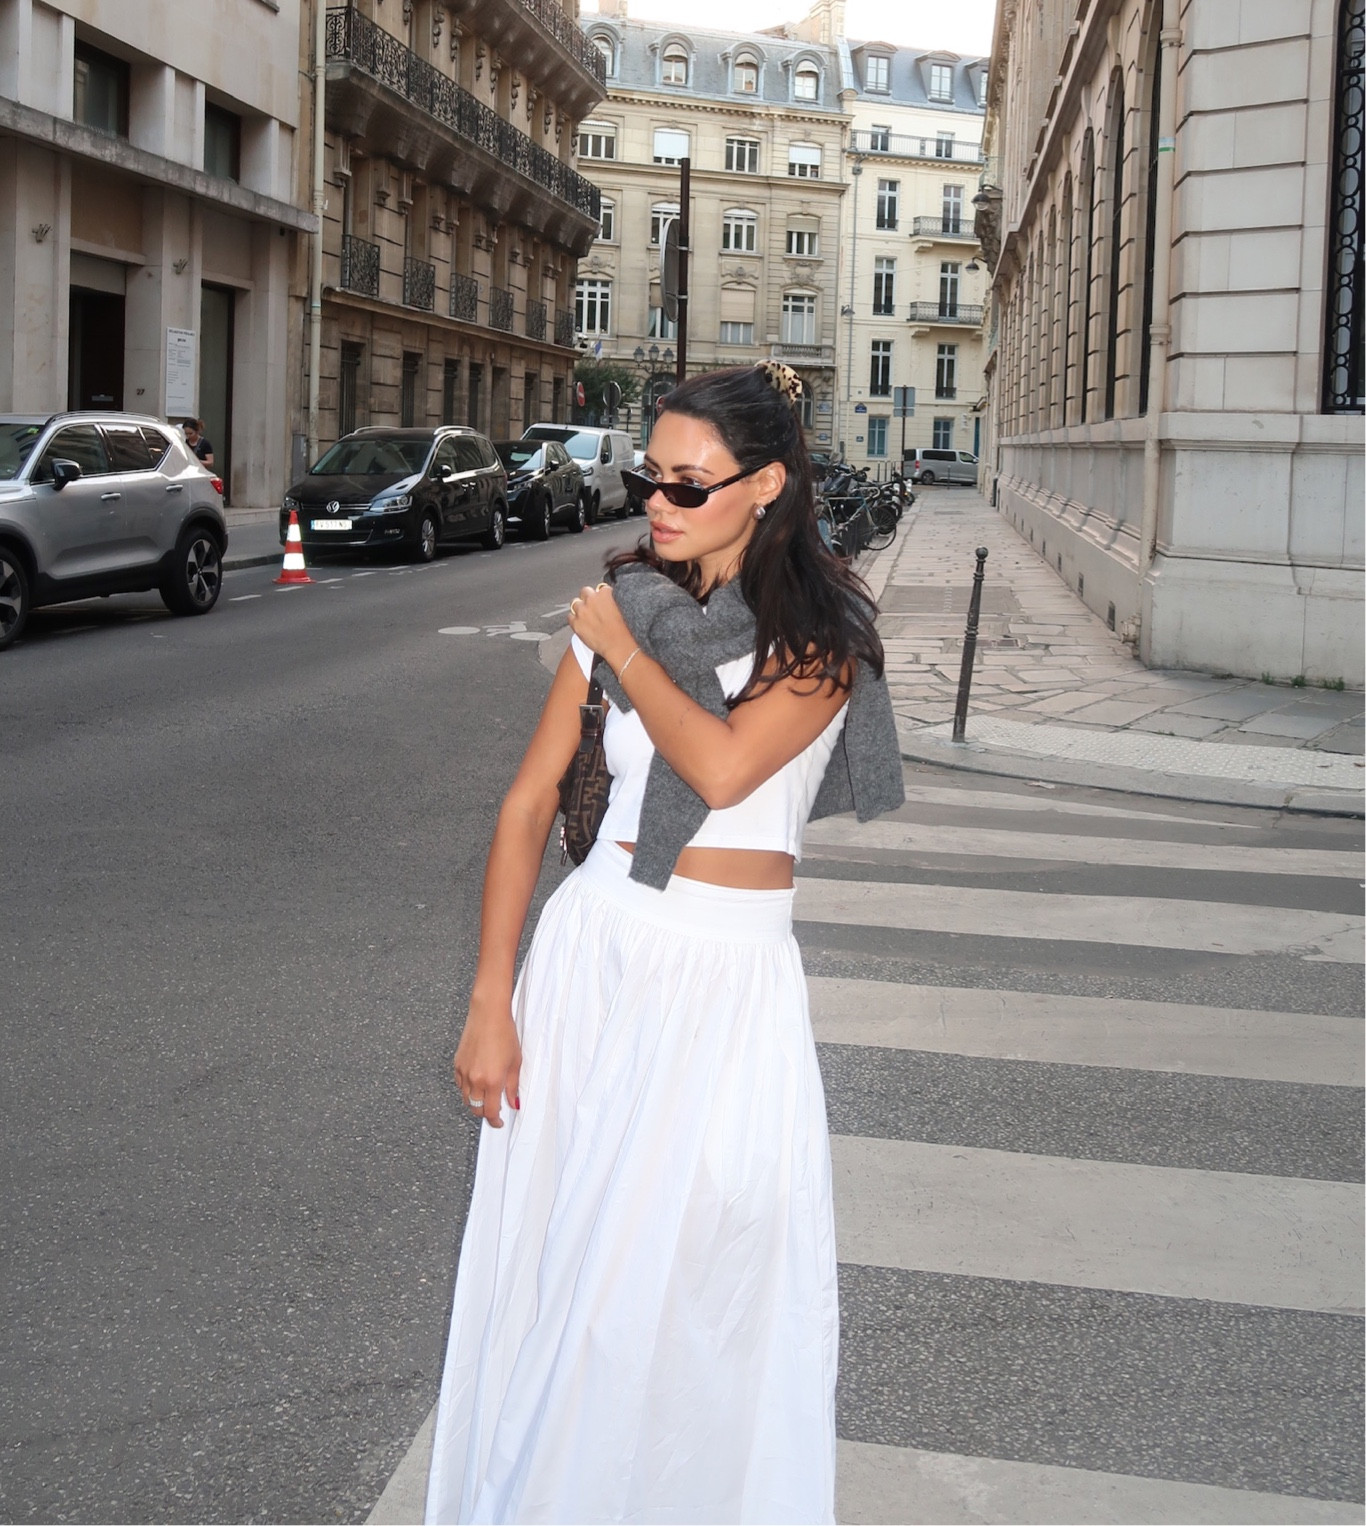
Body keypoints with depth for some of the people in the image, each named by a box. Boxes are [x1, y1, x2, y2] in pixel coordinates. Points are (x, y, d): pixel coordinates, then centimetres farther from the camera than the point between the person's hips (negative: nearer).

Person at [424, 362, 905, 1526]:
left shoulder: (822, 636, -6)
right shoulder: (622, 603, 3)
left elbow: (722, 768, -24)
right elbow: (531, 798, 3)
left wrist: (622, 649, -9)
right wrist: (491, 1005, -1)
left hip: (733, 977, -3)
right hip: (597, 949, 3)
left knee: (717, 1274, -1)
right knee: (560, 1256, 10)